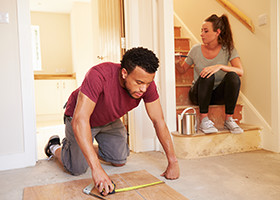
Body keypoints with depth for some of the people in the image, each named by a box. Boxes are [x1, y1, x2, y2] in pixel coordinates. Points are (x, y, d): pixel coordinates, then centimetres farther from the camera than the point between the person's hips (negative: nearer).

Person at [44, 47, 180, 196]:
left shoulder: (146, 84, -26)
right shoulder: (99, 75, -42)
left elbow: (159, 121, -19)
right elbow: (80, 120, -46)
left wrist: (173, 162, -20)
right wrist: (96, 168, -51)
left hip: (110, 121, 5)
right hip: (81, 119, -5)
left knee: (120, 161, 5)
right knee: (78, 169, -6)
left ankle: (87, 150, 31)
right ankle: (55, 148, 26)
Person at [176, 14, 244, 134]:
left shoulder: (228, 49, -6)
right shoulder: (196, 49, -4)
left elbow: (240, 71, -21)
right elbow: (182, 70, 8)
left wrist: (220, 66, -36)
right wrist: (177, 63, -15)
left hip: (218, 94, 1)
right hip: (198, 94, 0)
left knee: (233, 77, -28)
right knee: (207, 75, -32)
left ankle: (229, 119, -17)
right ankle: (204, 120, -25)